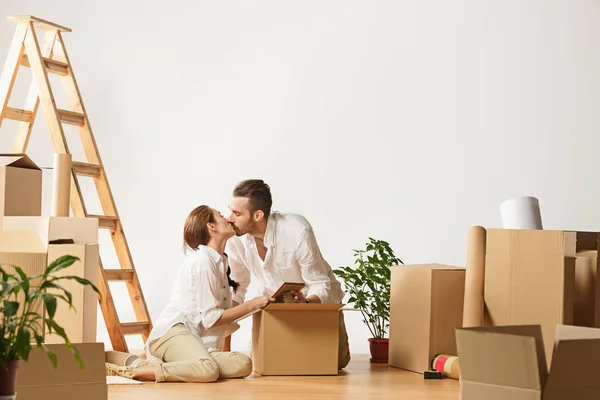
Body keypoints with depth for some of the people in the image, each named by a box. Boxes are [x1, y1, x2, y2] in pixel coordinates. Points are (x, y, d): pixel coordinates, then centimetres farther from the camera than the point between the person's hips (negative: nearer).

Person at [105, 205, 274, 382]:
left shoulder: (220, 262, 20)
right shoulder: (203, 261, -9)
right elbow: (211, 318, -10)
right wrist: (252, 304, -5)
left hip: (196, 340, 9)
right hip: (172, 332, -9)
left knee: (243, 364, -21)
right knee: (208, 370, -38)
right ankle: (132, 371, -25)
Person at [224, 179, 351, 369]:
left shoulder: (297, 231, -34)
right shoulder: (235, 239, -21)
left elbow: (320, 285, -24)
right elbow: (236, 289, -9)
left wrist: (306, 303, -47)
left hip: (318, 299, -3)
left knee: (336, 361, -10)